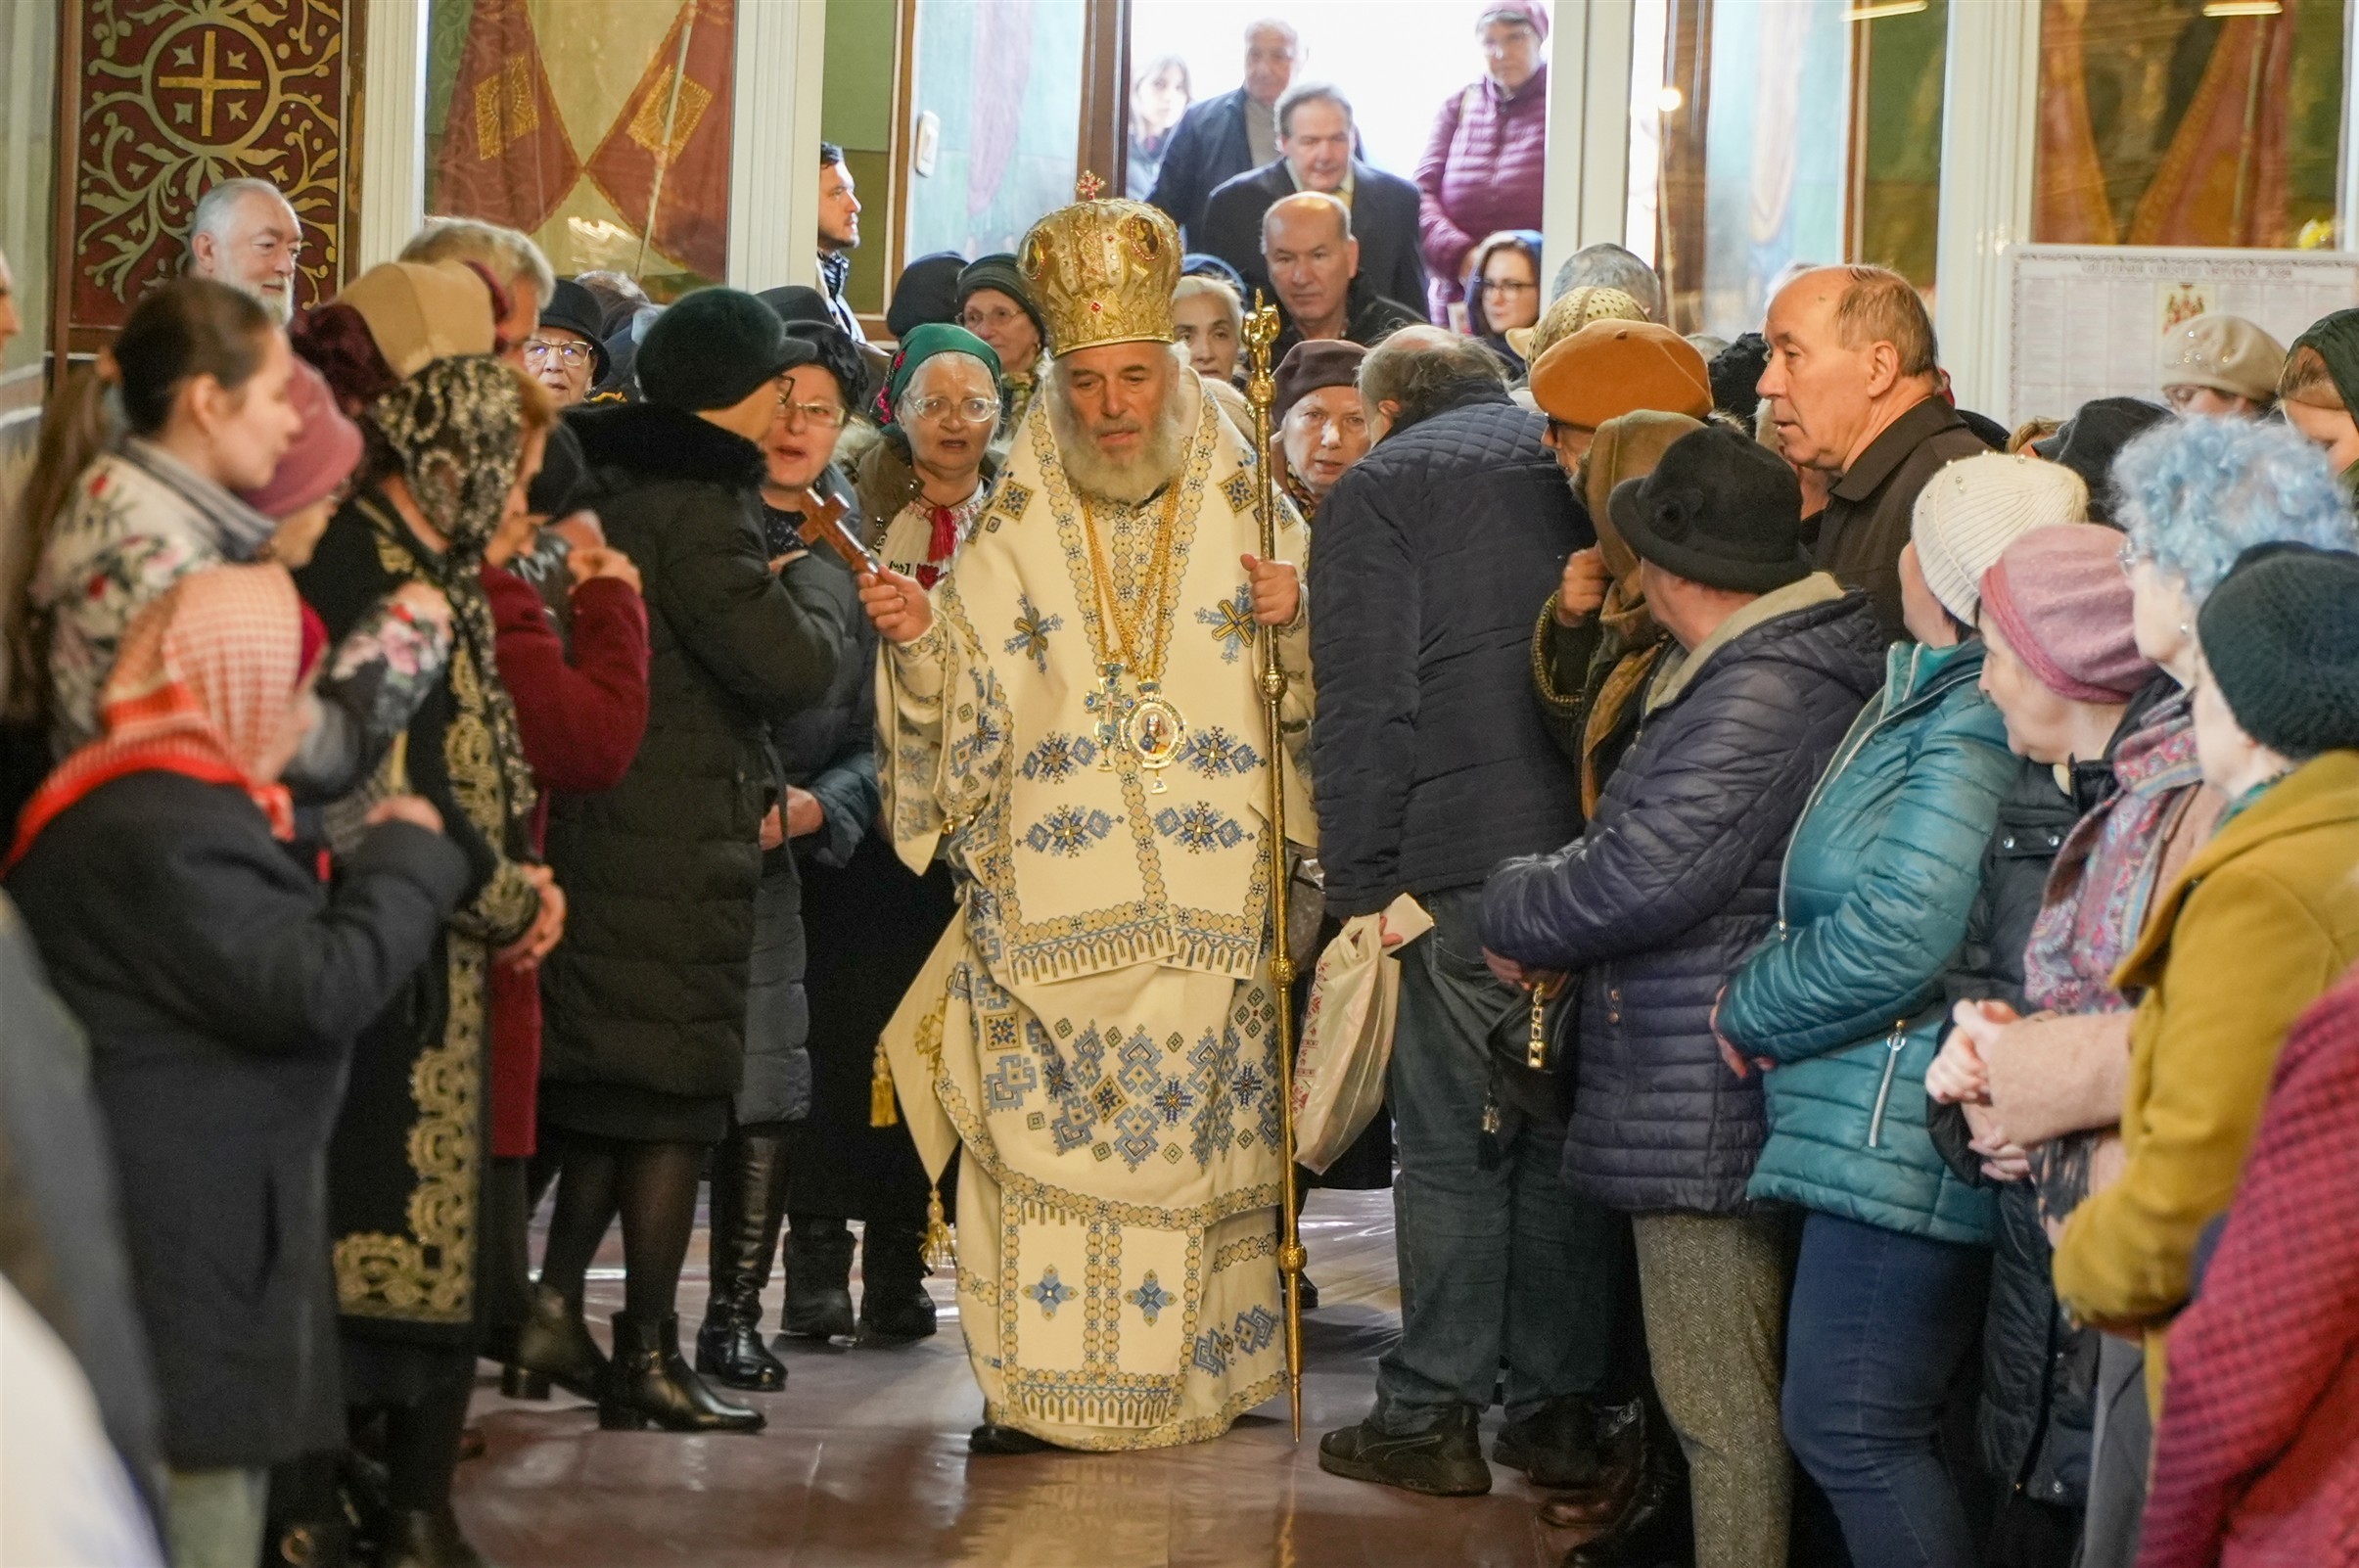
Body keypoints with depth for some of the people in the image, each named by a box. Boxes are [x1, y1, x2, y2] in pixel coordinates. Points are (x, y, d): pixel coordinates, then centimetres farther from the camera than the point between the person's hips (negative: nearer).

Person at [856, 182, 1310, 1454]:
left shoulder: (1249, 522, 6)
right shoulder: (1014, 536, 8)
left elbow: (1317, 710, 4)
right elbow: (963, 719, 5)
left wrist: (1291, 626, -15)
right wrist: (918, 641, -13)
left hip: (1208, 910, 0)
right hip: (1049, 905, 0)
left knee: (1199, 1141, 2)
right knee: (1044, 1134, -4)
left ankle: (1199, 1375, 15)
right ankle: (1037, 1386, 3)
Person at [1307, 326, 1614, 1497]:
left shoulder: (1379, 489, 1)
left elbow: (1364, 703, -8)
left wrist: (1357, 881, -5)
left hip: (1462, 868, -5)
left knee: (1450, 1145, 1)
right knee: (1569, 1135, 11)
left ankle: (1433, 1414, 6)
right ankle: (1560, 1408, 15)